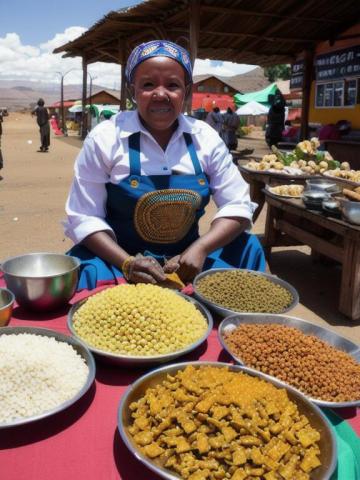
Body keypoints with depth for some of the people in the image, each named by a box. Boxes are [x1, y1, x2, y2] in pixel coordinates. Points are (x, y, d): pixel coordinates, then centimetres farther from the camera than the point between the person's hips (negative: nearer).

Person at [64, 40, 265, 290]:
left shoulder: (205, 137, -1)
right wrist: (126, 263, -24)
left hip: (187, 258, 3)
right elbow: (84, 217, -8)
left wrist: (200, 249, -17)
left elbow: (237, 205, 0)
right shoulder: (105, 138, -9)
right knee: (94, 273, -32)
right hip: (118, 259, -3)